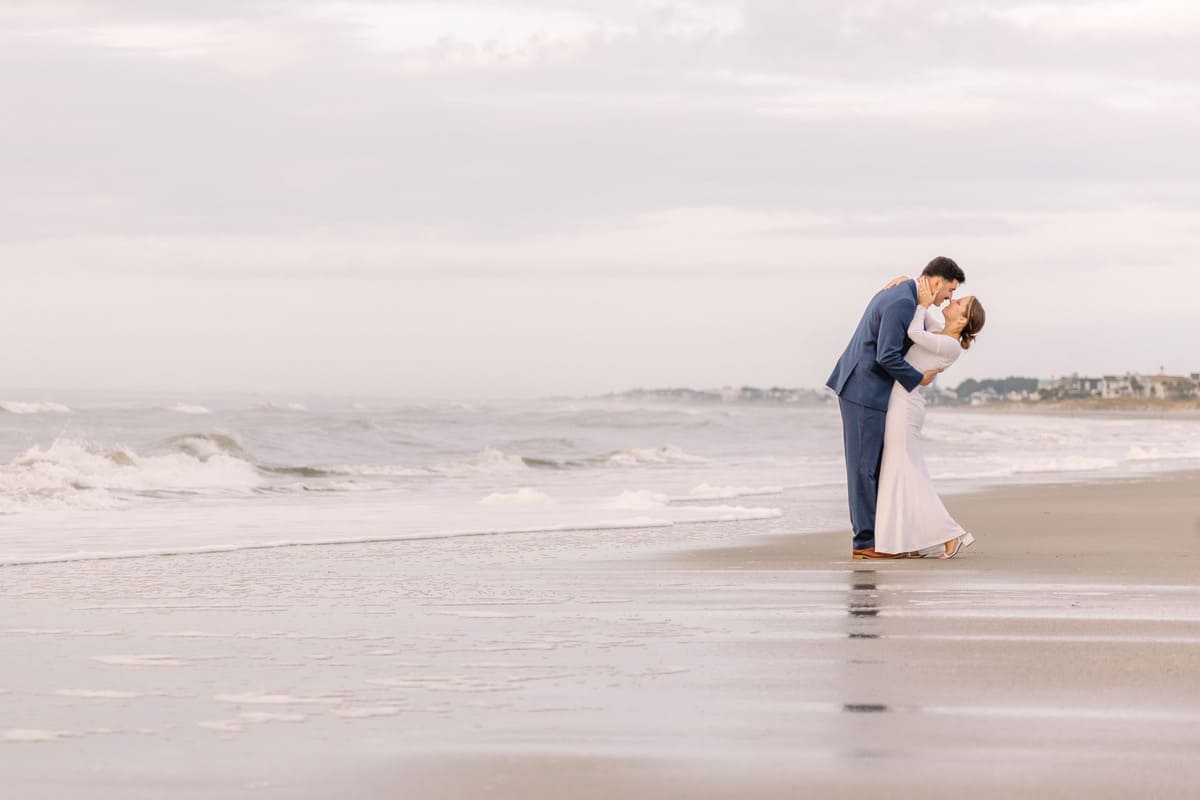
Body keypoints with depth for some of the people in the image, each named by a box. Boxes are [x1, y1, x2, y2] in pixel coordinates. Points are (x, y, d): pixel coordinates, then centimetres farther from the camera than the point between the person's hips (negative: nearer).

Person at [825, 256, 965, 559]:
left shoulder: (896, 293, 15)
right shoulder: (903, 303, -18)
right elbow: (887, 356, -24)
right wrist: (918, 379, -10)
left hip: (859, 388, 10)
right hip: (865, 390, -10)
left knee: (871, 466, 11)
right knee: (865, 466, -6)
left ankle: (867, 536, 13)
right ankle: (866, 542, -4)